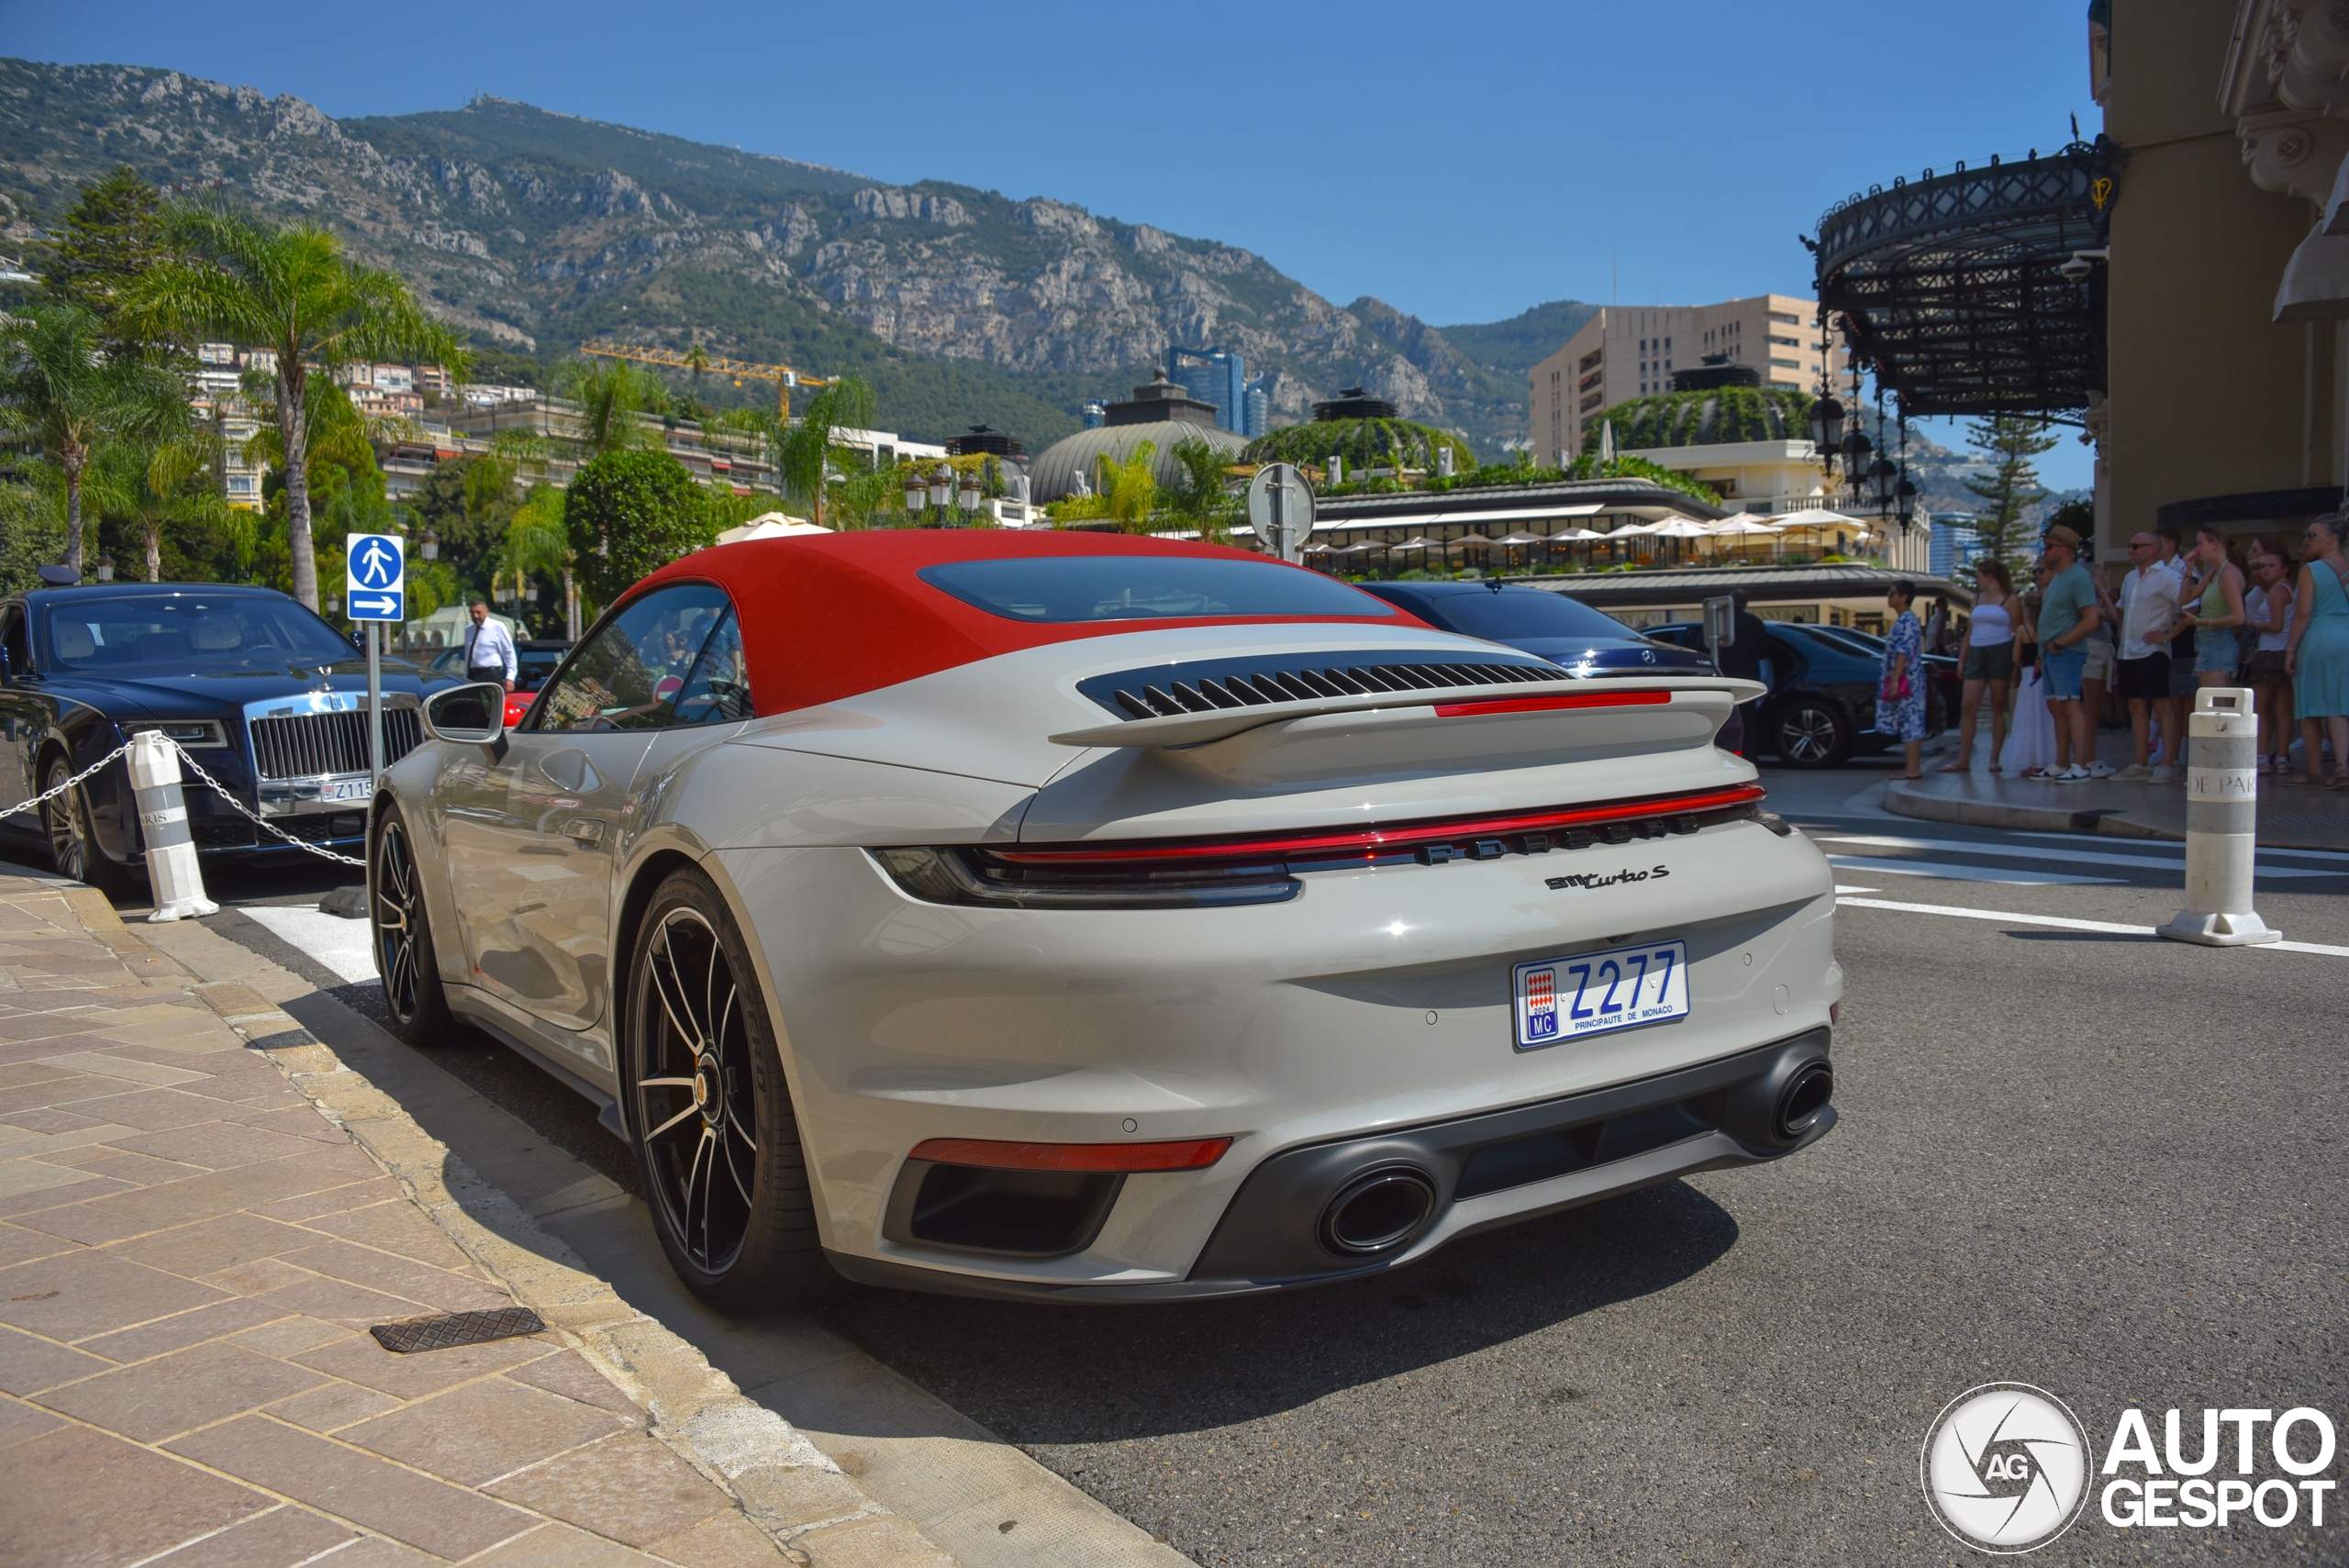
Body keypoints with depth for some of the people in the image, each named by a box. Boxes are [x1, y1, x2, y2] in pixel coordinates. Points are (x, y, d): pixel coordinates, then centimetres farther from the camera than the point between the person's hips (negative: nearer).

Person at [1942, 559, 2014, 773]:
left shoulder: (2009, 599, -1)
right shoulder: (1977, 598, 15)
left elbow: (2017, 632, -4)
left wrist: (2016, 665, -11)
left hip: (2000, 653, -5)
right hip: (1977, 654, 5)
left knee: (1998, 707, 1)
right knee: (1967, 706, -4)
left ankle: (1994, 759, 5)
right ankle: (1963, 760, -4)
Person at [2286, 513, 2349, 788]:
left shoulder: (2310, 570, -7)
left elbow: (2303, 612, -12)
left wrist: (2291, 648, -7)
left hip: (2316, 642, -5)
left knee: (2311, 711, 5)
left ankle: (2311, 771, 10)